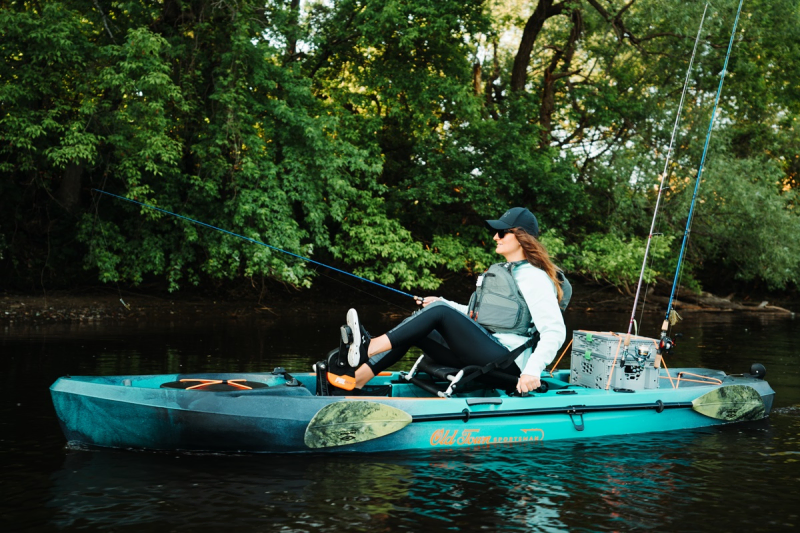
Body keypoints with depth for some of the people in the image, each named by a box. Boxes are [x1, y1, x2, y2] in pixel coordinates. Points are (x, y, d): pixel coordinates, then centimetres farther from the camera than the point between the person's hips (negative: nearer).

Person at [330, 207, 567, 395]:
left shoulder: (535, 278, -8)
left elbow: (555, 331, -18)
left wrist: (532, 371, -29)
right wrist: (442, 303, 15)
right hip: (485, 357, 9)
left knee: (439, 311, -21)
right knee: (413, 333, -4)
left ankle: (368, 348, -26)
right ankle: (355, 380, -15)